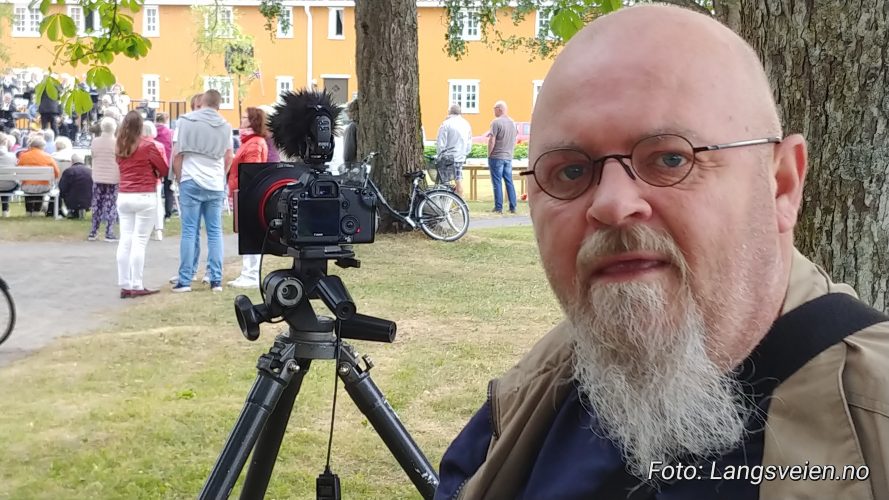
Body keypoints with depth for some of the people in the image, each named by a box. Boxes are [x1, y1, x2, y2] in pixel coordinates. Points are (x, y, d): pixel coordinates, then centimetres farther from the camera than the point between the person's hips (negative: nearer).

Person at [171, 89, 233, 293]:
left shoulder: (186, 121, -1)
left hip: (191, 182, -2)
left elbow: (176, 155, -1)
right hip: (216, 185, 2)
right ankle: (216, 280, 6)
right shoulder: (225, 126, 8)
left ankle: (185, 280, 0)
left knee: (189, 231, -1)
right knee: (215, 232, 6)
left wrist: (179, 178, 10)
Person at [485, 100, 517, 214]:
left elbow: (492, 141, -15)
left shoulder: (496, 122, -12)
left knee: (497, 183, -2)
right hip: (508, 157, 6)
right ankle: (513, 207, 9)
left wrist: (489, 154, -4)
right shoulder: (512, 122, 11)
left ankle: (498, 207, -1)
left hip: (497, 157, -6)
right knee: (509, 182, 9)